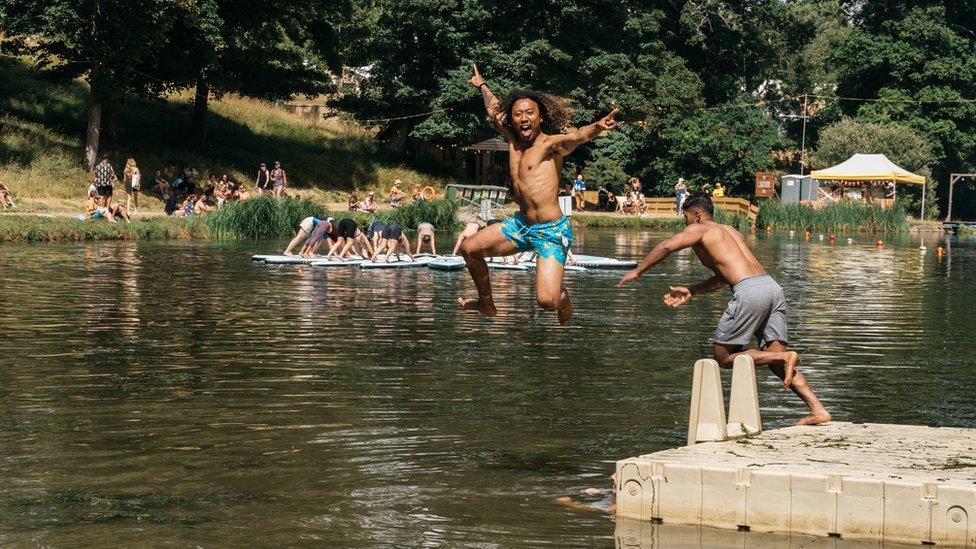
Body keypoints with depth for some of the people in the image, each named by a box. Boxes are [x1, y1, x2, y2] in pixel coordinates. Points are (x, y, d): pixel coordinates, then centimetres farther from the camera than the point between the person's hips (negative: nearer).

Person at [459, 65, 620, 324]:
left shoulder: (550, 143, -12)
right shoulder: (514, 140, 8)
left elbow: (577, 136, -34)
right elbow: (494, 110, 26)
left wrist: (596, 128, -55)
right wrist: (482, 86, 41)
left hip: (552, 232, -8)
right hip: (521, 224, 8)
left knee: (547, 300, -22)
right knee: (469, 249, 14)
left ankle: (564, 300, 17)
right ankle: (486, 304, 34)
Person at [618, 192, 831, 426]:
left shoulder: (698, 229, 10)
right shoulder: (730, 231, 33)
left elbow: (667, 247, -4)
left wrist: (637, 271, 8)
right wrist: (691, 292, 37)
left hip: (749, 291, -8)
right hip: (773, 286, 8)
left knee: (723, 356, 4)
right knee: (775, 359, 7)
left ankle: (785, 356, -13)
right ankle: (818, 409, -8)